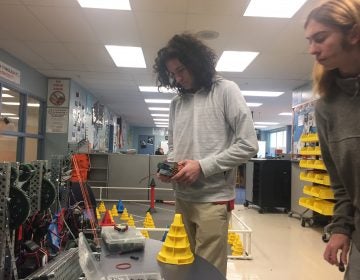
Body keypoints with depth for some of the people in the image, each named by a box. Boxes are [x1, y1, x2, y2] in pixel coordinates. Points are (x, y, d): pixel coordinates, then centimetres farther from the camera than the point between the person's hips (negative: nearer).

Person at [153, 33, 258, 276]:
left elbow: (248, 145, -11)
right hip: (181, 199, 6)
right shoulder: (176, 103, 11)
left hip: (213, 199, -5)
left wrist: (202, 167, -15)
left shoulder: (225, 90, -4)